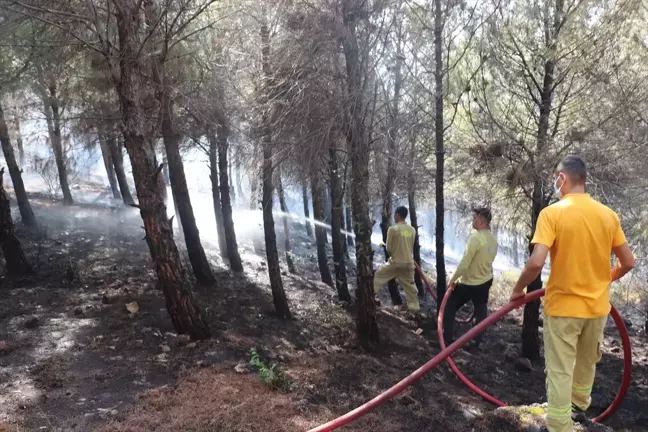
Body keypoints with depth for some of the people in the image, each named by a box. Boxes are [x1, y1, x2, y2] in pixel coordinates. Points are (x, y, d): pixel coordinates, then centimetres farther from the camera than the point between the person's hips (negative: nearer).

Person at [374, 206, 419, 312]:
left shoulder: (393, 229, -12)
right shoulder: (412, 230, 2)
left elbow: (389, 248, -6)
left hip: (395, 262, -4)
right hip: (409, 262, 4)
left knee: (379, 275, 16)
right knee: (410, 285, 13)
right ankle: (414, 306, 15)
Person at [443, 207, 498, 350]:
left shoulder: (475, 237, -25)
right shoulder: (493, 239, 0)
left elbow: (464, 263, -25)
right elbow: (486, 261, 10)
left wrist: (453, 279, -13)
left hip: (469, 283, -7)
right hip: (486, 281, 7)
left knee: (450, 308, 11)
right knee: (481, 313, 16)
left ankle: (447, 338, 15)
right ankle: (476, 342, 24)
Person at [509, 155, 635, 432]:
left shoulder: (552, 213, -17)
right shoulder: (608, 215, -2)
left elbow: (536, 263, -26)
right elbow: (628, 263, 4)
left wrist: (518, 290, -10)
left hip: (562, 306, -6)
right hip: (597, 306, 6)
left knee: (560, 371, 5)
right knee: (587, 361, 27)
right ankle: (579, 402, 50)